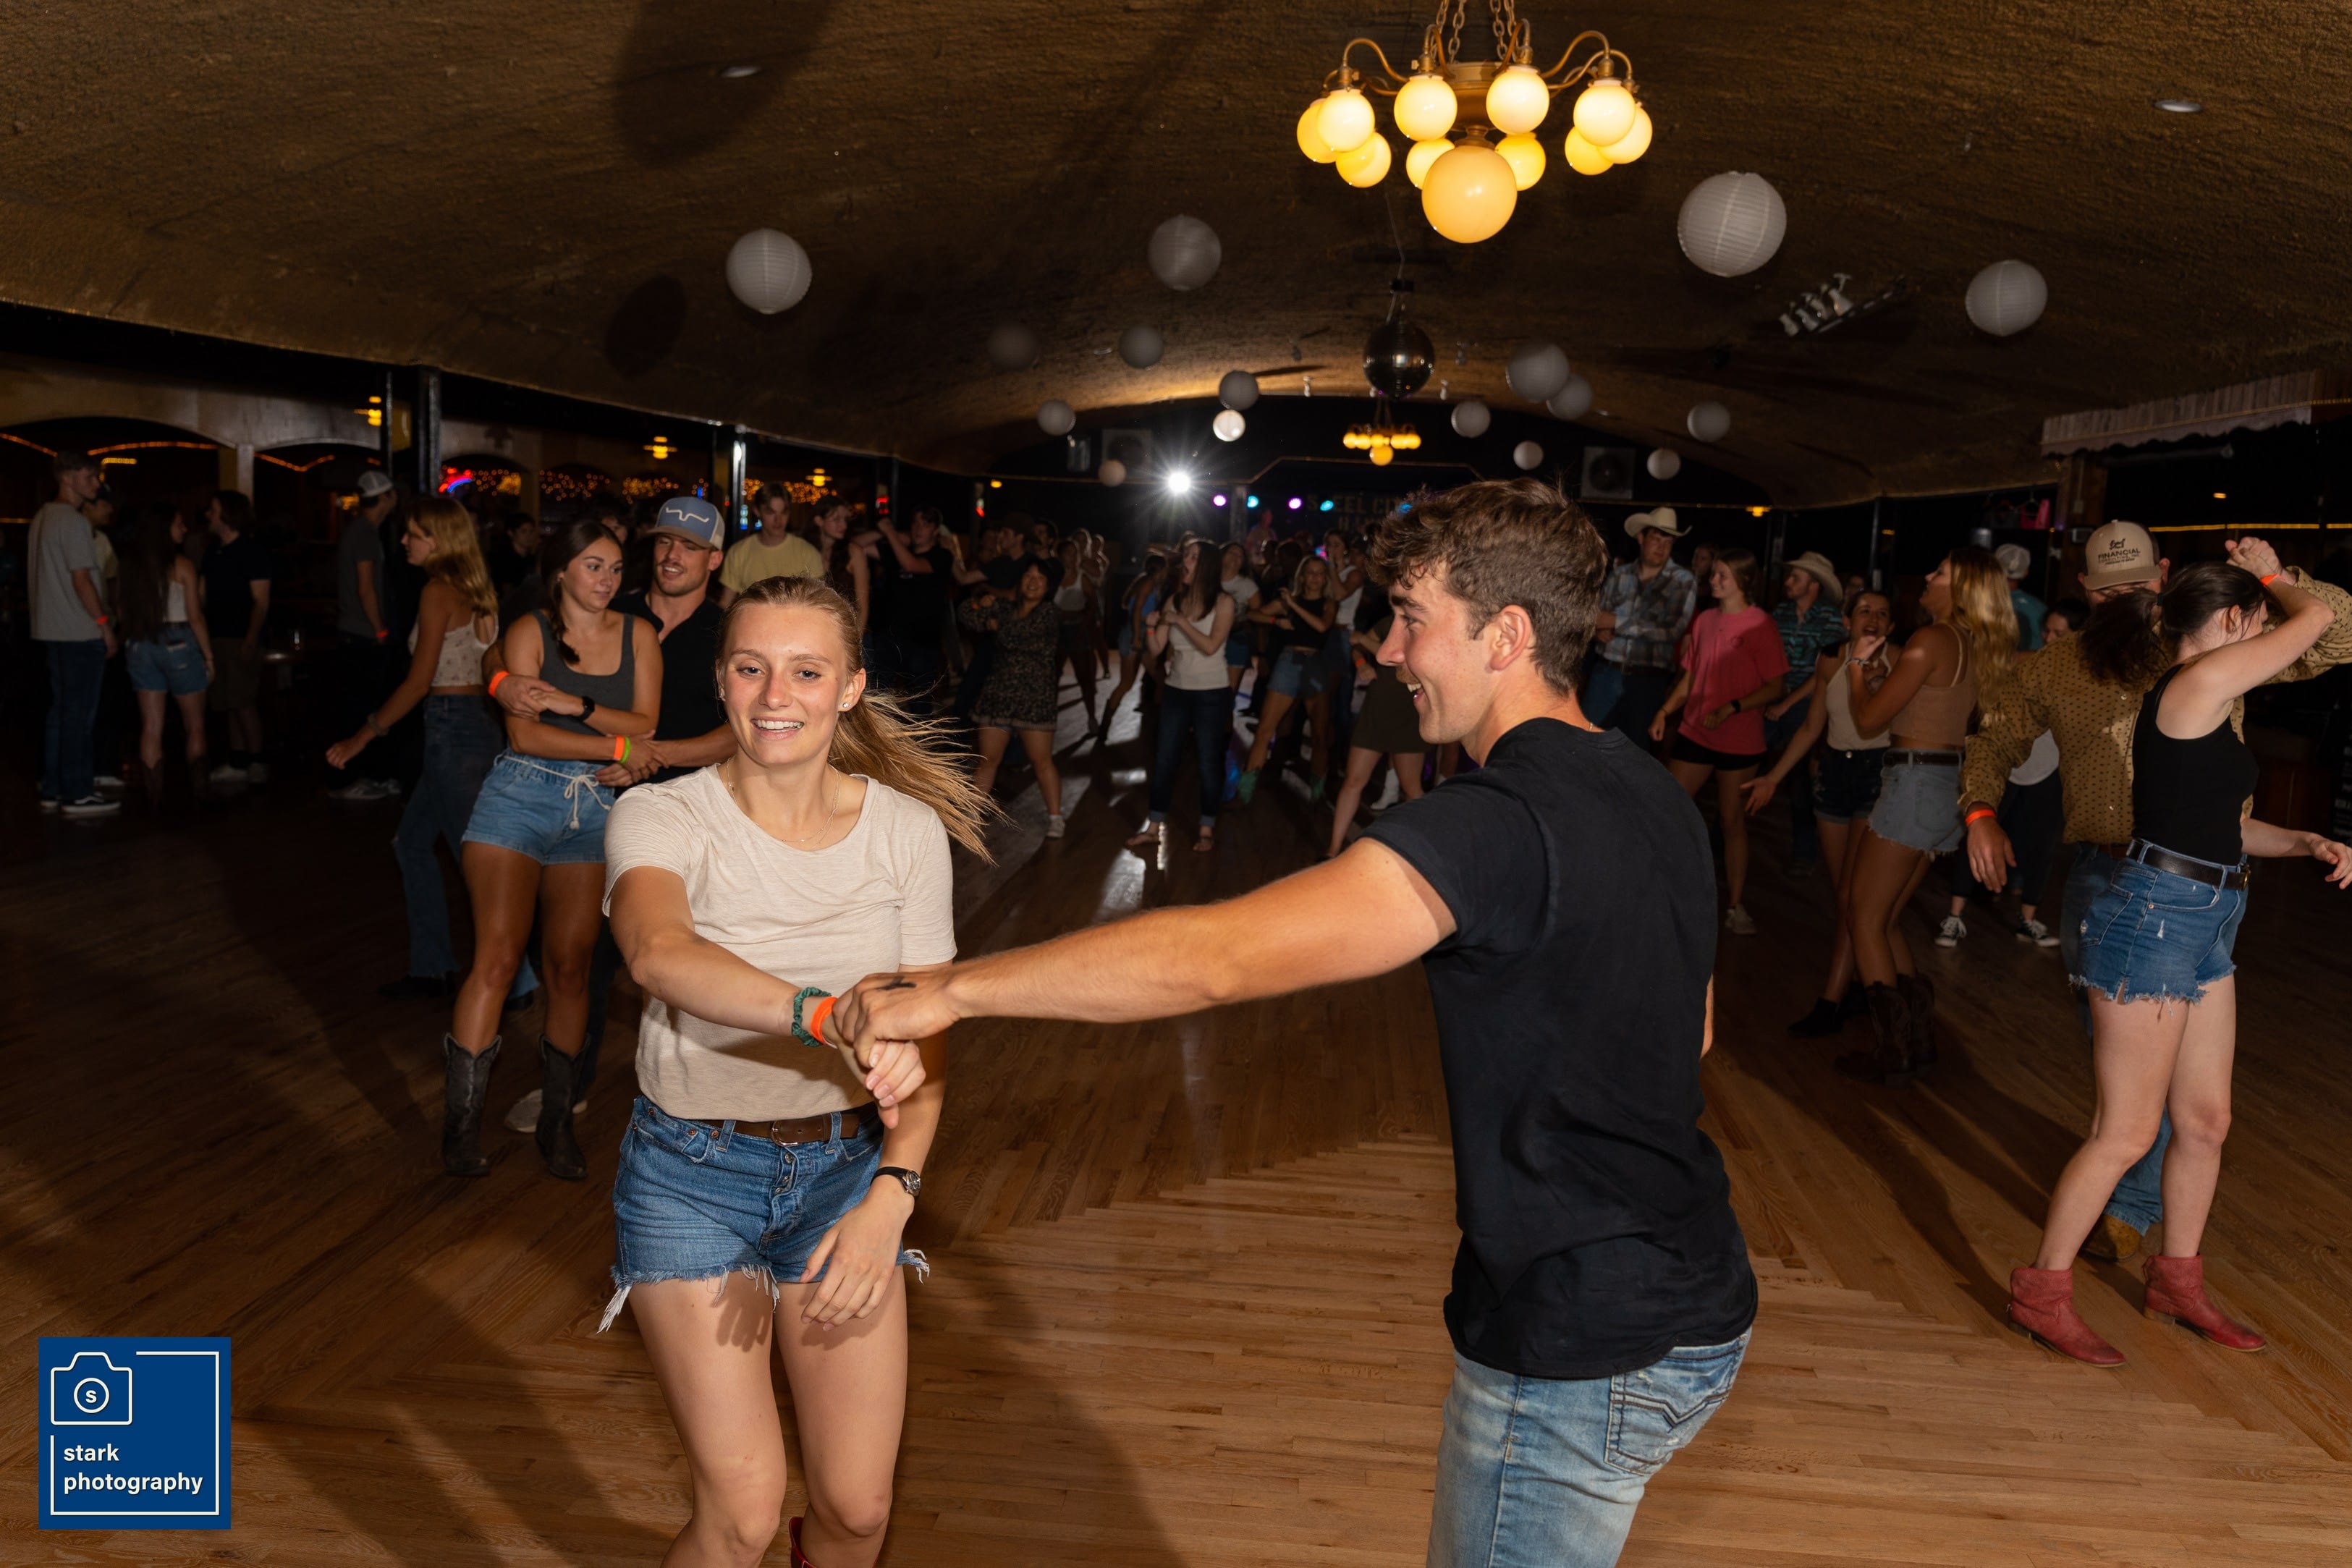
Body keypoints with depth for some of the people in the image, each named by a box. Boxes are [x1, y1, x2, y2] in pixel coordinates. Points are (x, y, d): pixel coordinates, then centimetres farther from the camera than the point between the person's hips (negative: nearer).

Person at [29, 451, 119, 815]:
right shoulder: (73, 521, -13)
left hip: (53, 631, 9)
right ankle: (77, 794, -1)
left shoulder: (41, 518, 16)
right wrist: (105, 624, -13)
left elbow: (46, 574, 19)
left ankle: (52, 791, 18)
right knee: (79, 715, -5)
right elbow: (81, 580, -17)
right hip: (80, 633, -9)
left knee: (59, 712, 13)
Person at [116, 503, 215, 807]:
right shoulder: (182, 565, -9)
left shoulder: (132, 564, 3)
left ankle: (154, 796, 8)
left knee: (151, 727, 7)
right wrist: (209, 656, -2)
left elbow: (125, 610, 4)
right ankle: (198, 791, 8)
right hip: (178, 643, -4)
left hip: (140, 644, 4)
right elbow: (195, 617, -9)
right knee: (194, 726, 8)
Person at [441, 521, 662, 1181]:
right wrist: (616, 747, -10)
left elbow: (646, 724, 0)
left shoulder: (638, 635, 9)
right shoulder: (529, 632, 2)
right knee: (498, 957, -11)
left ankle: (556, 1120, 14)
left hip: (596, 809, 2)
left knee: (570, 968, 2)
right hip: (522, 795, -2)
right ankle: (461, 1121, -3)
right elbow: (527, 734, -7)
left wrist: (577, 706, -14)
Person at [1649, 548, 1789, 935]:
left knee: (1733, 822, 3)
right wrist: (1665, 710, 1)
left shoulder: (1760, 625, -8)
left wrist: (1731, 709, -22)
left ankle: (1736, 906, 14)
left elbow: (1775, 687, -10)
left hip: (1739, 741, -5)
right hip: (1694, 733, 5)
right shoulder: (1704, 620, 8)